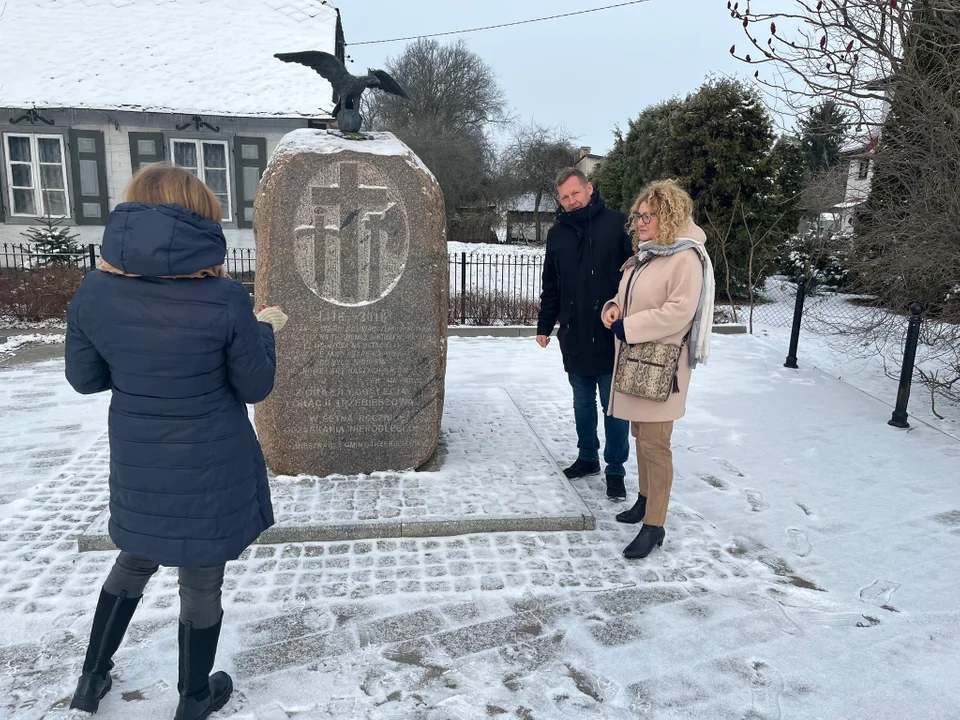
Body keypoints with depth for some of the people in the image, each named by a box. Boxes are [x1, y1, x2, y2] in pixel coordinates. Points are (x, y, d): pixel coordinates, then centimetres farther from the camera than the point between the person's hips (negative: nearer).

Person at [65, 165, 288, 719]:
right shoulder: (225, 298, -20)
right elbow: (254, 387, -9)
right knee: (202, 584, 15)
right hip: (211, 468, -3)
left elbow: (84, 377, 3)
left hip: (138, 465, 4)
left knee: (135, 560, 29)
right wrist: (265, 330, 6)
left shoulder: (95, 292, -9)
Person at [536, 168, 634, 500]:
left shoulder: (616, 223, -6)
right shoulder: (557, 233, 8)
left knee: (614, 406, 4)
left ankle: (615, 469, 16)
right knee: (583, 403, 17)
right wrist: (544, 325, 14)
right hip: (574, 336, 5)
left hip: (612, 336, -4)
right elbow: (551, 286, 14)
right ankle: (587, 457, 32)